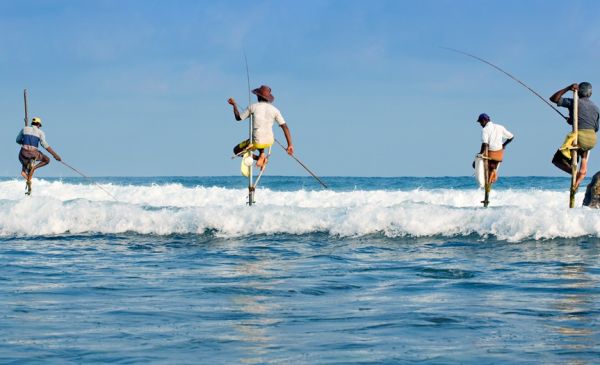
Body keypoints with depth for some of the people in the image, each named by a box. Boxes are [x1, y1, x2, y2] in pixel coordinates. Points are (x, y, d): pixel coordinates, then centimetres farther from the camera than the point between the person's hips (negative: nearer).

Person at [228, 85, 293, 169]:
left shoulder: (253, 107, -5)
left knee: (236, 150, 19)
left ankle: (259, 158, -1)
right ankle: (262, 154, 12)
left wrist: (234, 104, 23)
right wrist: (290, 145, -3)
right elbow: (285, 127, -5)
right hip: (269, 141, 4)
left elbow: (238, 117, 7)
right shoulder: (275, 110, 0)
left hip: (257, 142, -4)